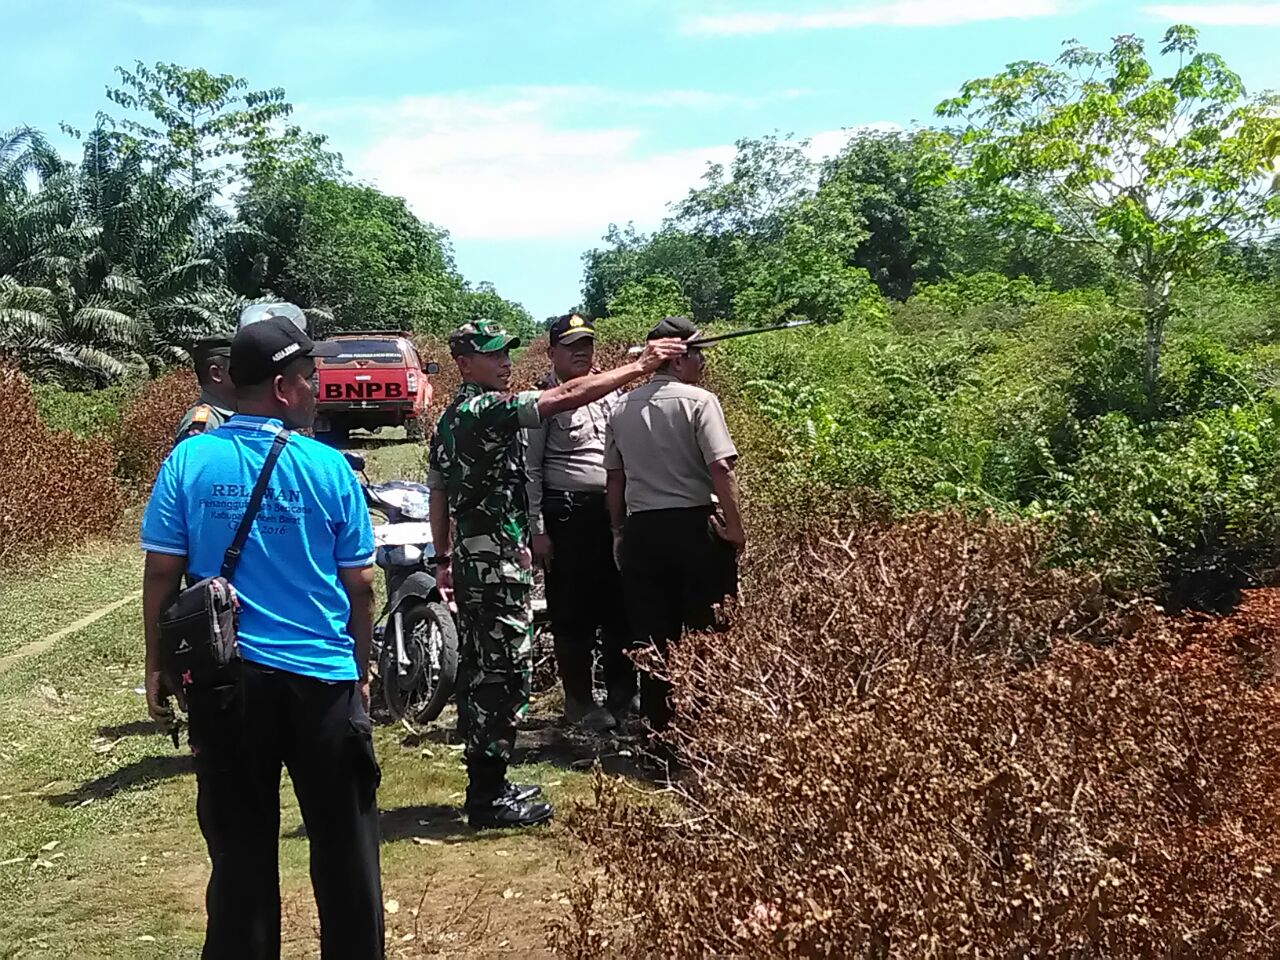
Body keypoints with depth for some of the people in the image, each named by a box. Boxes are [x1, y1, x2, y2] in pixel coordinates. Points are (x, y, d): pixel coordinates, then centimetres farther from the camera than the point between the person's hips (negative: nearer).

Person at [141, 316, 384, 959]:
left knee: (240, 846, 13)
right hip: (321, 677, -2)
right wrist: (362, 669, 12)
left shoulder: (189, 461, -4)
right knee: (343, 842, 12)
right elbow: (359, 586, -1)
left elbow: (161, 574, -4)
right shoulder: (329, 467, -7)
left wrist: (157, 666, 8)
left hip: (223, 680, 2)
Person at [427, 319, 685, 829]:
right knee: (504, 676, -6)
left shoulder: (451, 418, 15)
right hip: (500, 563, -10)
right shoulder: (487, 409, -15)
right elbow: (566, 396, -22)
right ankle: (489, 797, -2)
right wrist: (640, 365, -18)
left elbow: (437, 493, 20)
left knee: (478, 672, 14)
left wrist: (443, 559, 26)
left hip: (471, 562, 10)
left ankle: (485, 784, 23)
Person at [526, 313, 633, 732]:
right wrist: (536, 529, -10)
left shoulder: (611, 392, 14)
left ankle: (623, 694, 21)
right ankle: (579, 702, 13)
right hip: (567, 516, -5)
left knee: (621, 606, 9)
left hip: (616, 510, 5)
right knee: (574, 613, 2)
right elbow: (530, 469, -6)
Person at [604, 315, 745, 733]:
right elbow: (720, 467, -16)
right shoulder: (698, 401, -7)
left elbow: (614, 479, 13)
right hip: (695, 525, -5)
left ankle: (659, 727, 15)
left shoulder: (623, 408, 10)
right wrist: (736, 525, -10)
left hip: (641, 530, 5)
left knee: (653, 636, 9)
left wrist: (618, 531, 20)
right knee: (708, 633, 3)